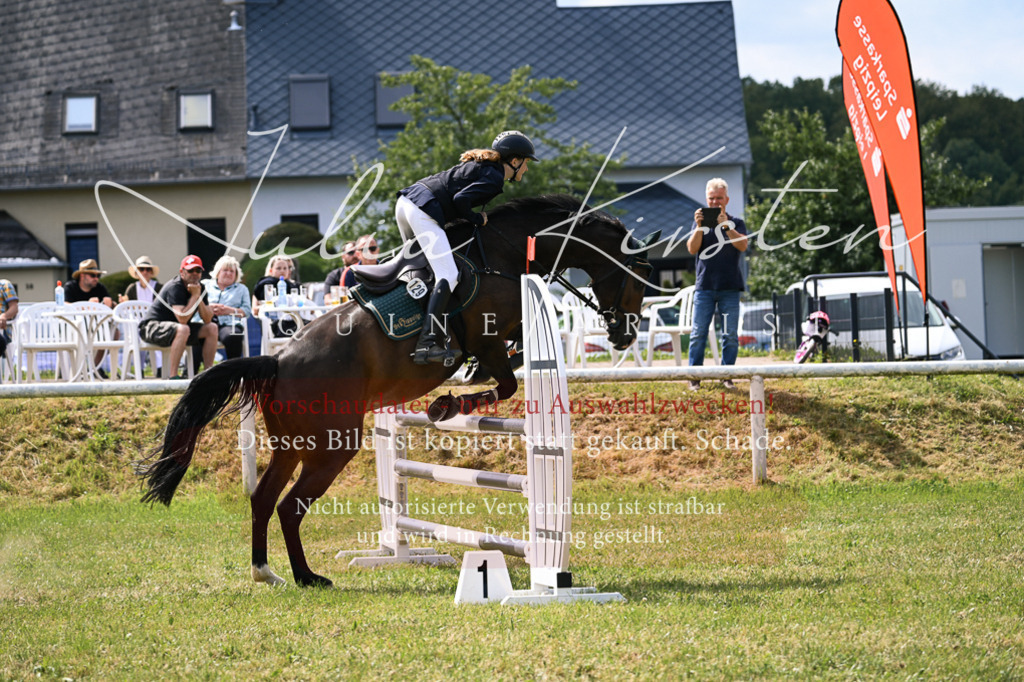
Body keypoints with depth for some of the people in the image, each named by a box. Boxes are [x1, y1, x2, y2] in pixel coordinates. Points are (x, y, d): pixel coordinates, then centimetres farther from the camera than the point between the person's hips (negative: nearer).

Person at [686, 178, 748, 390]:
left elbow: (742, 245, -9)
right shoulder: (700, 222, 12)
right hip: (704, 286, 0)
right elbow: (692, 249, 0)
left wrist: (726, 226, -20)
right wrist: (699, 227, -14)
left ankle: (727, 375, 7)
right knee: (698, 333, -3)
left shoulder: (736, 223, 8)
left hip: (730, 288, 0)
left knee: (730, 334, -1)